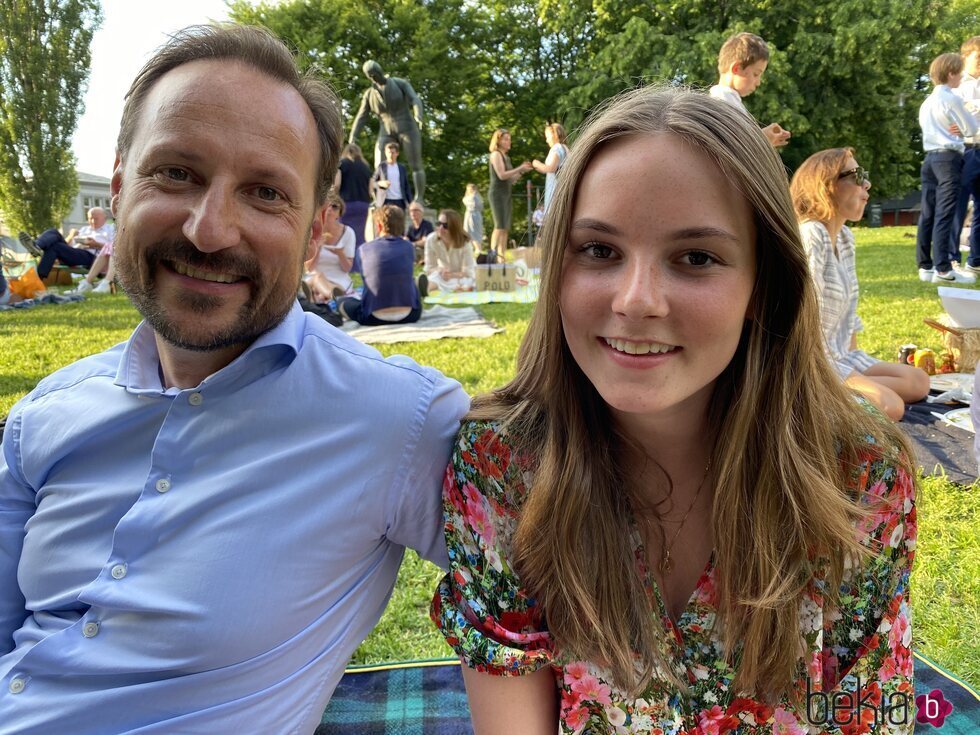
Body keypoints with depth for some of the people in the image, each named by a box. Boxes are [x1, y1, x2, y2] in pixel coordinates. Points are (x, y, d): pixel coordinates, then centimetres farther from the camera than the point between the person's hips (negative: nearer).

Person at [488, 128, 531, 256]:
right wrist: (520, 168, -11)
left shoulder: (506, 157, 20)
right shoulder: (496, 154, -5)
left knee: (506, 229, 3)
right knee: (500, 227, -18)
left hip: (506, 194, 8)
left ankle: (502, 257, 1)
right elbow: (502, 175, -16)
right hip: (497, 194, -8)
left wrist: (522, 171, 6)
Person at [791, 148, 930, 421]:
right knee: (890, 406, -21)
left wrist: (854, 356, 12)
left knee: (919, 381, 7)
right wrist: (849, 376, -17)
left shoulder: (845, 237, 10)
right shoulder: (809, 236, -19)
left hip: (840, 356, 10)